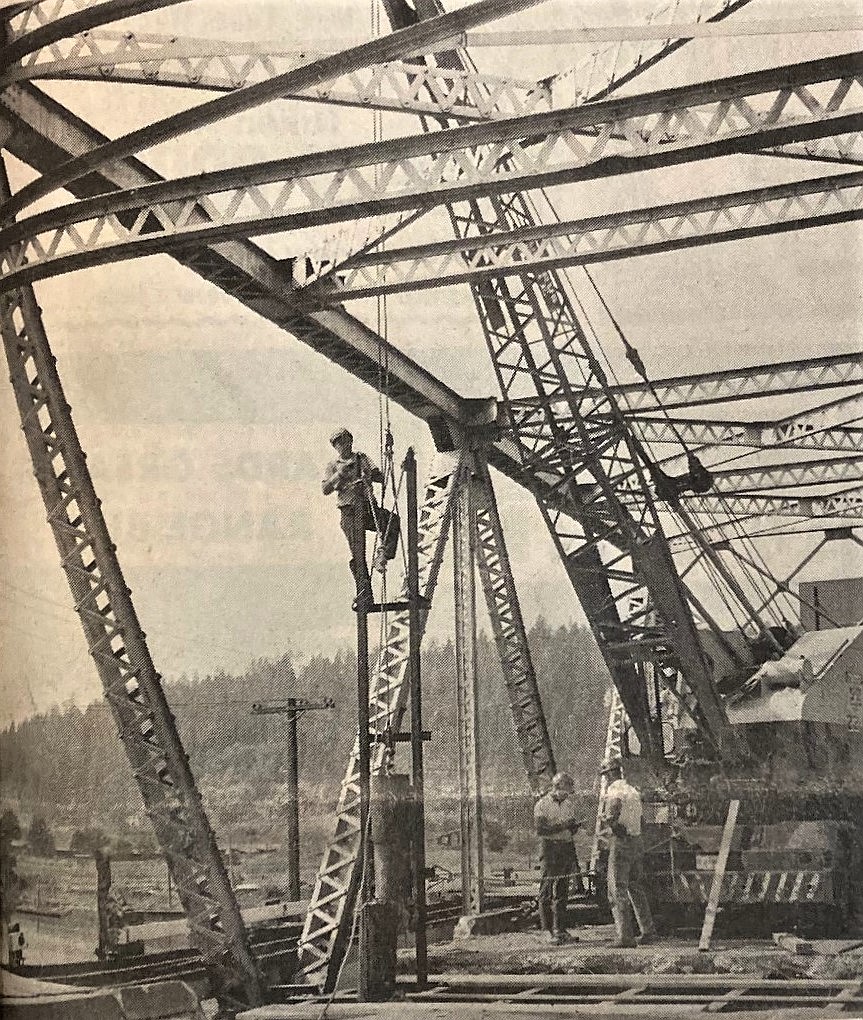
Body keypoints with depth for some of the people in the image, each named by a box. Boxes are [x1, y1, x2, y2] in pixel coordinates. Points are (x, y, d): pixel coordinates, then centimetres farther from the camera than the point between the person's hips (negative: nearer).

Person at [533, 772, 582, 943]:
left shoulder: (569, 805, 14)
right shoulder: (542, 805, -6)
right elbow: (540, 831, -15)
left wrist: (575, 826, -1)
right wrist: (561, 826, -20)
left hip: (567, 848, 6)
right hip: (550, 849, -6)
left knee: (562, 892, 9)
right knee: (547, 893, -4)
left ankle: (560, 929, 13)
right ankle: (549, 930, -1)